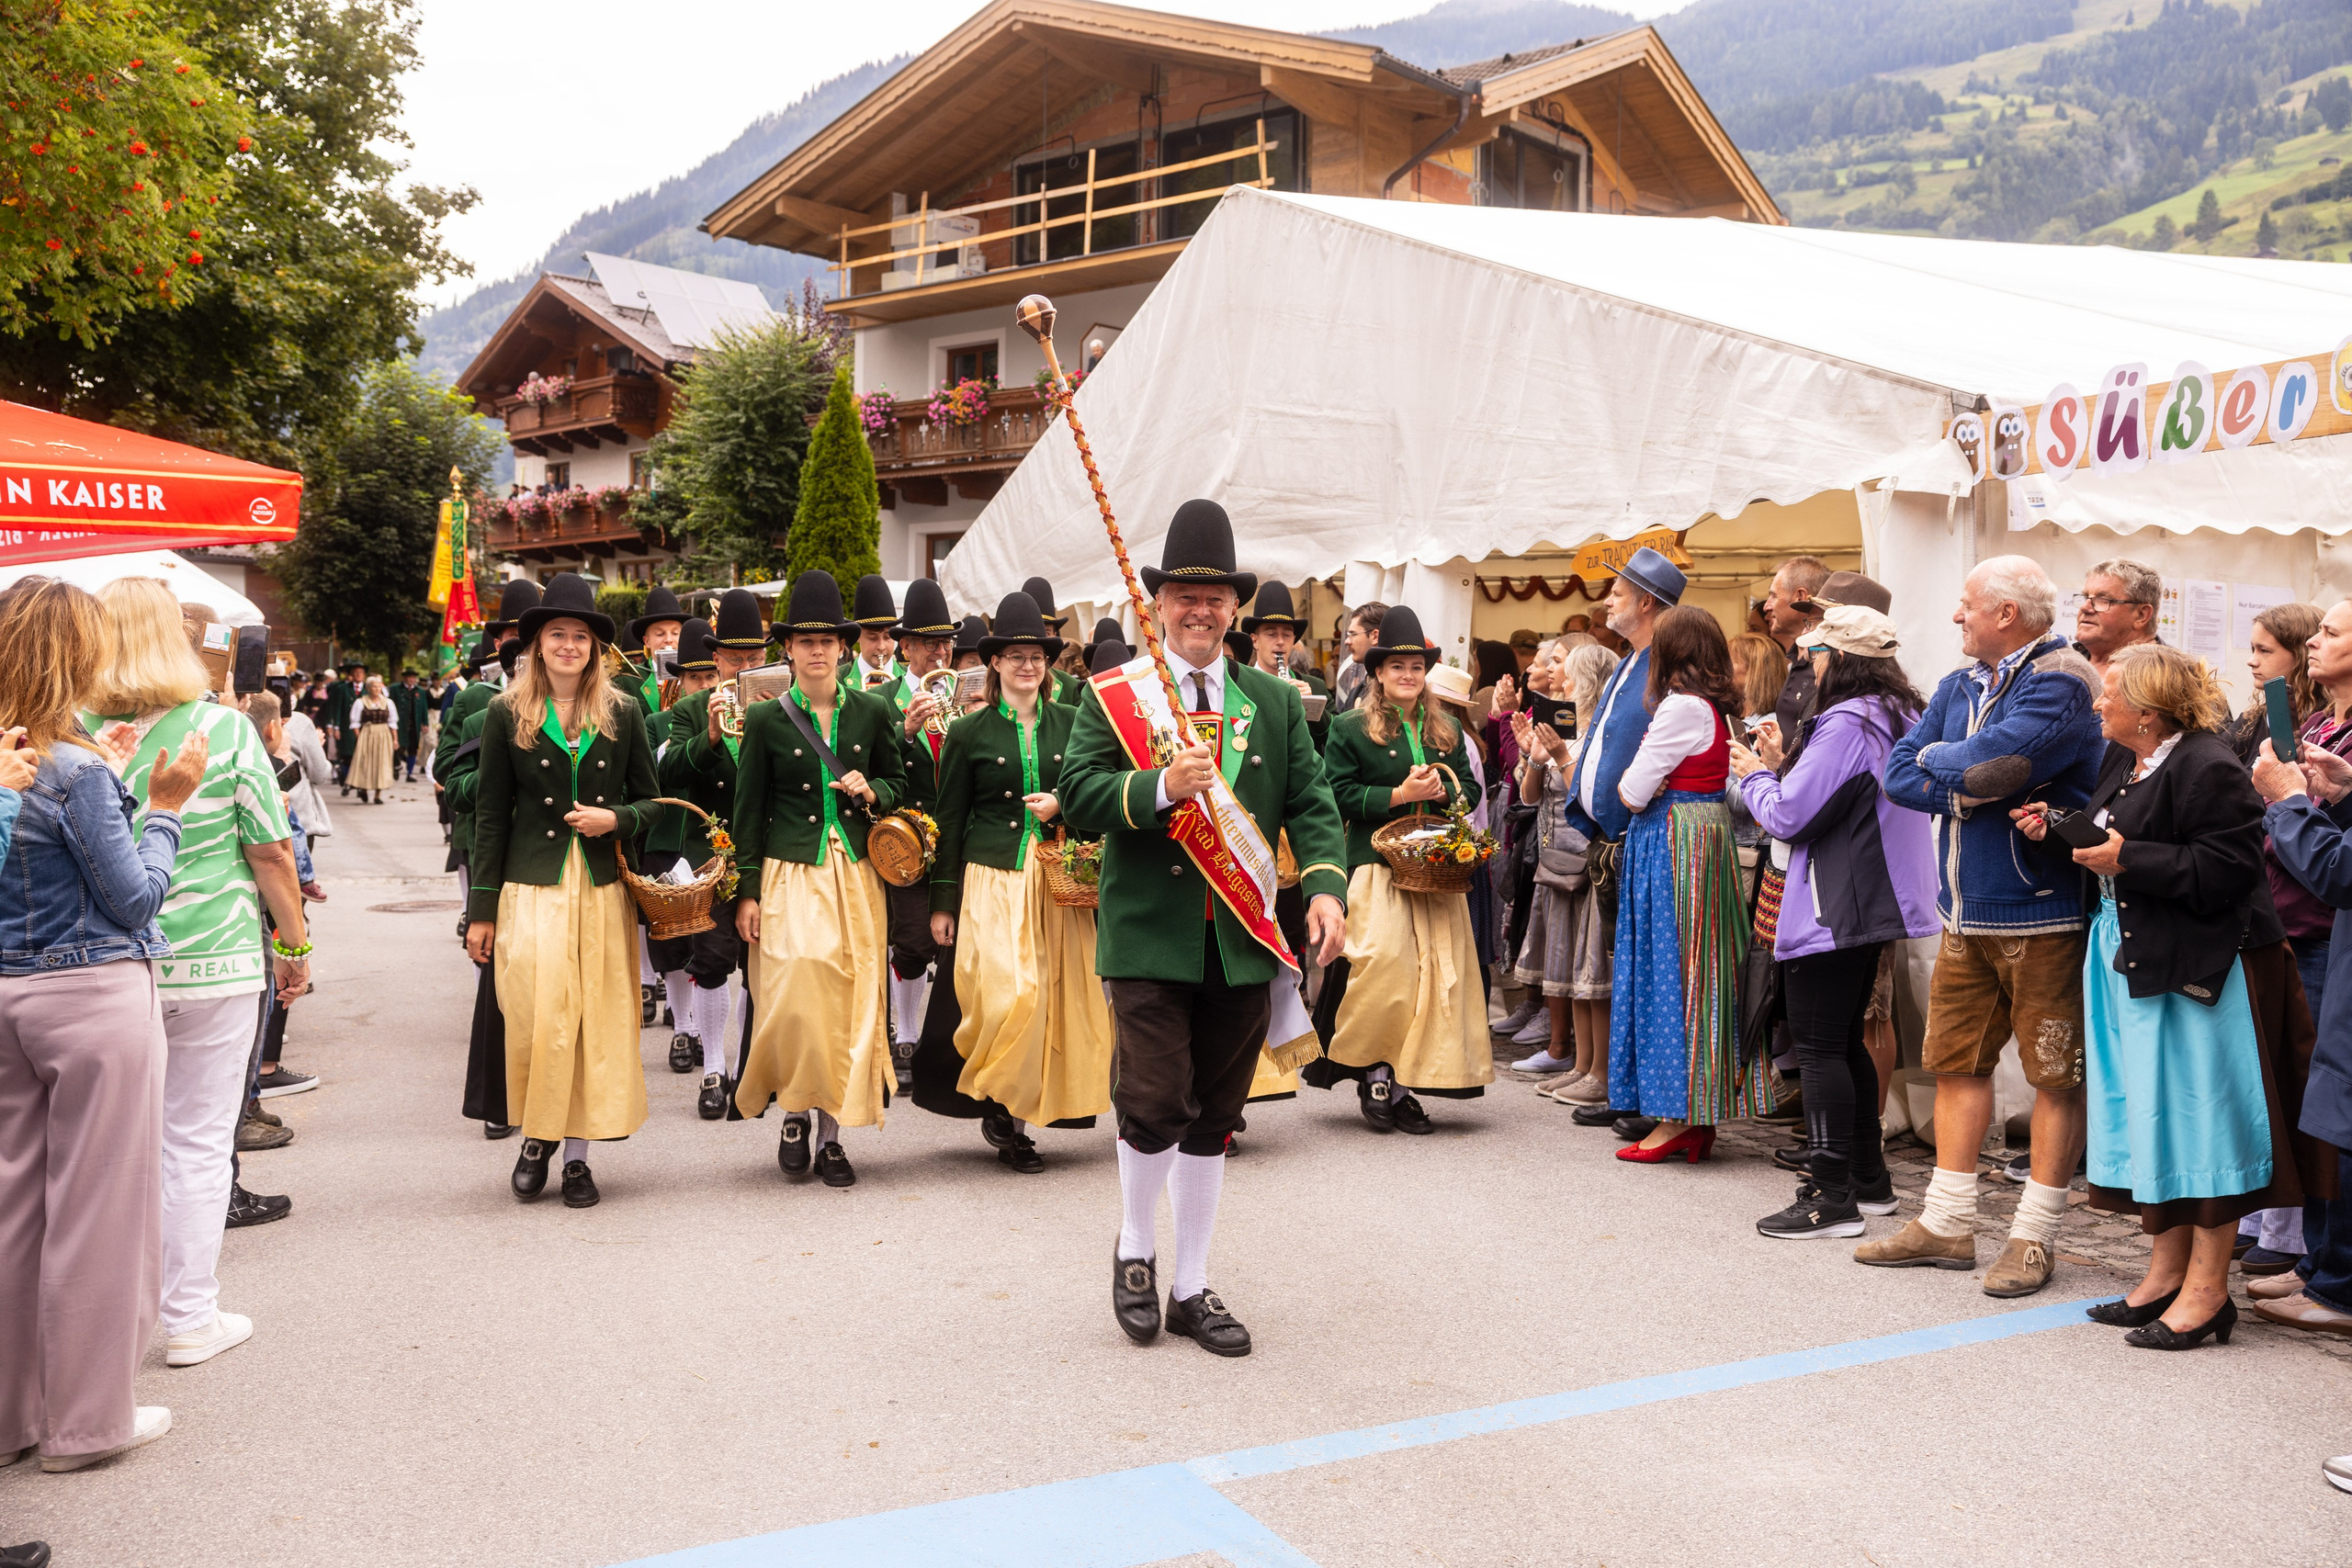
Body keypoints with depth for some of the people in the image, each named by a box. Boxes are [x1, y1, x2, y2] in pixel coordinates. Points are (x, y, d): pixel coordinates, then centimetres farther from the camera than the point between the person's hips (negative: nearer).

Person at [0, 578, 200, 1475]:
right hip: (92, 997, -7)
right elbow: (137, 898, -11)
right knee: (96, 1207, 3)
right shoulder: (78, 770, -16)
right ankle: (86, 1421, 14)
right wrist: (165, 806, -2)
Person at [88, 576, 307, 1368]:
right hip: (212, 961, -2)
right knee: (197, 1140, 7)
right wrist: (295, 946, 5)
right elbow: (272, 852, -5)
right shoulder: (223, 729, -8)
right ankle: (189, 1317, 16)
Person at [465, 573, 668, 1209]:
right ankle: (536, 1136, 18)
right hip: (531, 889, -1)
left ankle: (577, 1153, 14)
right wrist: (481, 911, 3)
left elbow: (651, 802, 13)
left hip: (602, 889, 2)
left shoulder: (623, 714, 7)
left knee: (596, 1019, 2)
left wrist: (617, 819, -11)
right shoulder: (507, 714, 4)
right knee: (535, 1019, -7)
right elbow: (491, 815, 4)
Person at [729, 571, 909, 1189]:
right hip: (791, 875, -2)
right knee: (796, 993, -12)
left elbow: (898, 780, 17)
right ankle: (795, 1110, 12)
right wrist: (748, 892, -1)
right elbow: (748, 811, 4)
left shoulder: (872, 711, 6)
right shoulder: (766, 719, 1)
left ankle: (831, 1131, 11)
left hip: (855, 873, 2)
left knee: (851, 999, 1)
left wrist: (871, 792, -7)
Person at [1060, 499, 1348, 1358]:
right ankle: (1136, 1247, 19)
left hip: (1243, 941, 4)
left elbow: (1310, 803, 6)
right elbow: (1079, 796, -8)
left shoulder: (1275, 702, 11)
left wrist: (1325, 882, -11)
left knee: (1212, 1121, 11)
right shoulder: (1112, 696, 1)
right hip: (1150, 936, -3)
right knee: (1157, 1102, -11)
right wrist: (1160, 788, -25)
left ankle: (1192, 1288, 25)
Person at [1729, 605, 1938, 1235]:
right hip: (1874, 904, 10)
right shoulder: (1901, 718, 14)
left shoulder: (1846, 724, -18)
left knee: (1819, 1047, -5)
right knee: (1846, 1041, 18)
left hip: (1832, 911, -10)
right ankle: (1869, 1180, 24)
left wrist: (1754, 775, 0)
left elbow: (1789, 815, -18)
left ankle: (1831, 1196, -2)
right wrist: (1783, 765, 13)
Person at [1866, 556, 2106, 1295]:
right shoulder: (1959, 686, 13)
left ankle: (2034, 1236, 11)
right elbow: (1899, 774, 4)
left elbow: (1989, 759, -26)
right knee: (1957, 1061, 12)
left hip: (2043, 914, -8)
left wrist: (1938, 761, -6)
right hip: (1966, 913, 8)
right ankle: (1947, 1223, 22)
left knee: (2056, 1075, 2)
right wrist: (1973, 784, -13)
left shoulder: (2059, 684, -12)